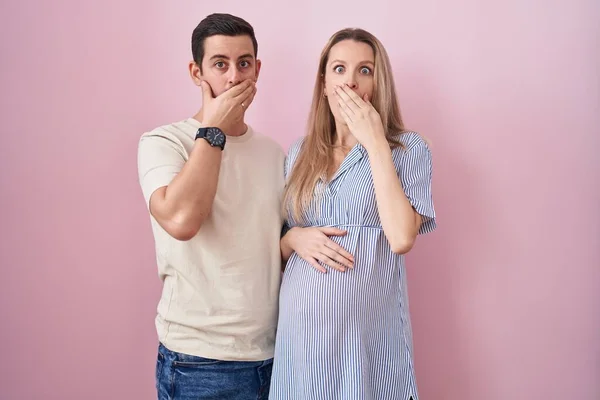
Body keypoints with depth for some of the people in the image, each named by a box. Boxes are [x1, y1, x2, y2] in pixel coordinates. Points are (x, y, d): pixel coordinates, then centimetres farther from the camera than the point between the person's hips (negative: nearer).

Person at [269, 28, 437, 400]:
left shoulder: (408, 148, -3)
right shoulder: (300, 153, 8)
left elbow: (401, 238, -18)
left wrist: (375, 142, -14)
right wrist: (294, 238, -8)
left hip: (368, 330, -3)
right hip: (300, 328, 4)